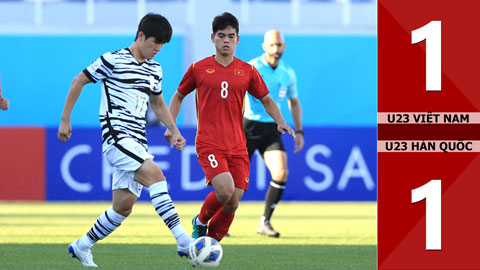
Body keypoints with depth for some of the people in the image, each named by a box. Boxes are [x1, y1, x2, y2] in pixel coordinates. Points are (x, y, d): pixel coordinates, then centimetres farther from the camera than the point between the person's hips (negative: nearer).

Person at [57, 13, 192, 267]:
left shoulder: (154, 69, 15)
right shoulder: (113, 60, -6)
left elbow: (158, 103, 29)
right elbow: (78, 82, 1)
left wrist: (174, 130, 15)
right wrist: (65, 120, 2)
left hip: (137, 142, 8)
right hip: (116, 137, -8)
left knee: (123, 206, 4)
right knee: (155, 174, -27)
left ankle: (82, 246, 22)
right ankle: (183, 240, -33)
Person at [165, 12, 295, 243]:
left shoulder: (247, 71, 8)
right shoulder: (198, 68, 3)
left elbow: (266, 100, 18)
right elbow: (179, 96, 16)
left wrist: (280, 122, 1)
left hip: (237, 146, 3)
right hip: (209, 144, -3)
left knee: (232, 204, -2)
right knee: (225, 191, -24)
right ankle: (201, 221, 7)